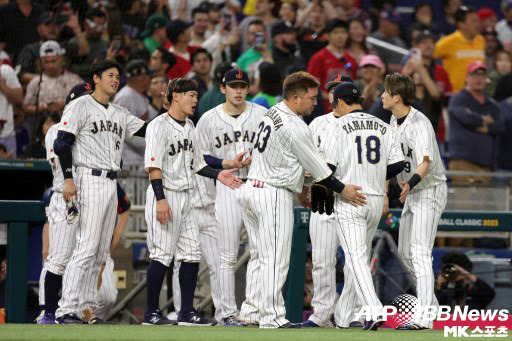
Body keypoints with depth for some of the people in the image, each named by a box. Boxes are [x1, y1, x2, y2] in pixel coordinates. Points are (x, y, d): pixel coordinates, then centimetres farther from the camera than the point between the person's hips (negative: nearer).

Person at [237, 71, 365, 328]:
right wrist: (342, 190, 0)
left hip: (250, 189, 10)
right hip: (273, 194, -10)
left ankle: (253, 312, 16)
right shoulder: (294, 127, -17)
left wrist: (300, 187, 28)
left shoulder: (272, 114, 12)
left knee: (260, 258, 14)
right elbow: (316, 166, -10)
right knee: (275, 259, -6)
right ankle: (271, 317, -6)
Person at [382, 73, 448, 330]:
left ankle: (424, 319, -24)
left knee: (420, 253, -18)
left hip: (430, 190, -10)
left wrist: (410, 184, -50)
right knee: (405, 253, 13)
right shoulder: (394, 121, 7)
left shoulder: (419, 123, -22)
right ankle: (430, 305, 23)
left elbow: (425, 162, -35)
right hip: (411, 193, 10)